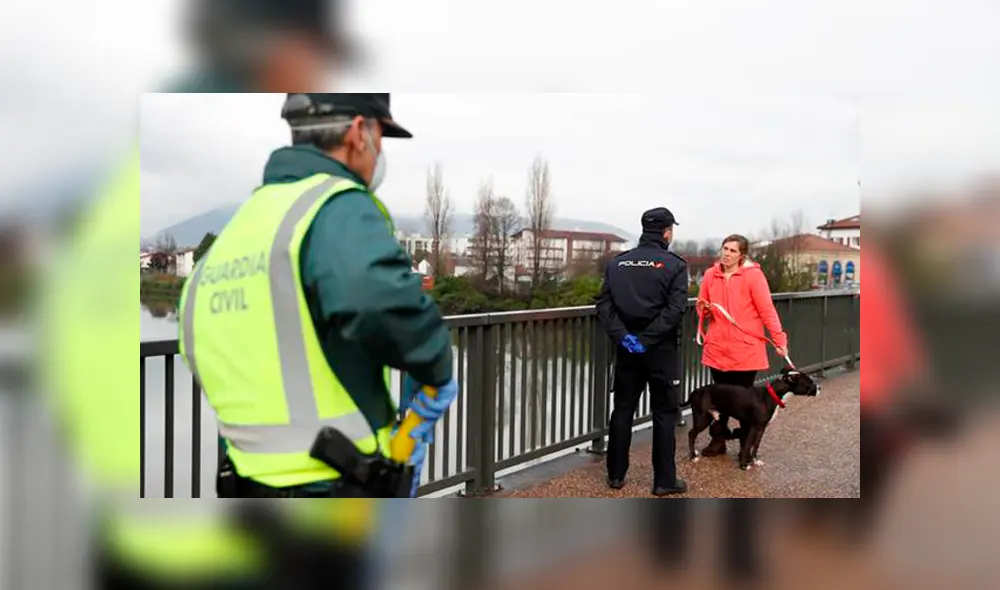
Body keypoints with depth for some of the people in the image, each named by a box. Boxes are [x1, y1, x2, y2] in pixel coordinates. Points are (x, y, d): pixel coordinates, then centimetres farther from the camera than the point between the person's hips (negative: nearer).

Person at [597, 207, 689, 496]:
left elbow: (604, 304, -3)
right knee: (664, 413, 6)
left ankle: (616, 475, 19)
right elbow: (675, 310, -17)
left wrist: (622, 336, -10)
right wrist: (647, 339, -16)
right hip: (661, 350, -4)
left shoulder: (617, 263, 6)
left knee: (622, 410, 12)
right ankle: (664, 480, 10)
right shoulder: (675, 265, -6)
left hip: (627, 349, 4)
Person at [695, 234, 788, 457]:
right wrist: (704, 309, -7)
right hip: (718, 347, 4)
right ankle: (718, 440, 25)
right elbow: (702, 308, 16)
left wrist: (779, 339, -14)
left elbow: (767, 310, -10)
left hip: (746, 348, -4)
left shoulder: (753, 275, -9)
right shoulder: (711, 275, 4)